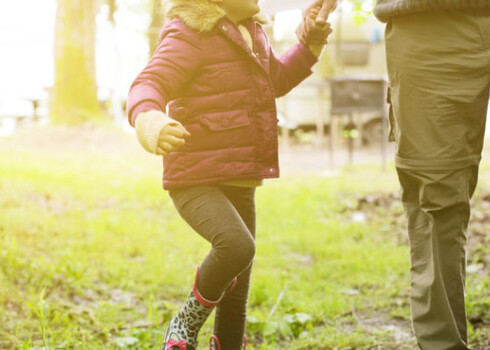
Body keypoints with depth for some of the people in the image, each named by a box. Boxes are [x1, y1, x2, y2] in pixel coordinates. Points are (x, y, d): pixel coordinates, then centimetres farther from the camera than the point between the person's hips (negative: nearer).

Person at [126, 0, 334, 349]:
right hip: (196, 181, -8)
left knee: (235, 296, 12)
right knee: (237, 245, -32)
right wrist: (150, 123, -48)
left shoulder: (253, 33, 13)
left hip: (241, 185, 8)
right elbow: (147, 87, -26)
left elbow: (277, 80, 30)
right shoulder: (192, 35, -14)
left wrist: (311, 42, 17)